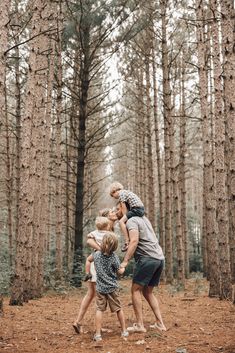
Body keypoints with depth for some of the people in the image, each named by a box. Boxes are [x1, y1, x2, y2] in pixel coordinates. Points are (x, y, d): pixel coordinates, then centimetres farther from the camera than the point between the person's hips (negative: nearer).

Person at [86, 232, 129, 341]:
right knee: (118, 309, 12)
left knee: (99, 309, 2)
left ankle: (98, 334, -5)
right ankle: (124, 331, 23)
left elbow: (88, 259, 17)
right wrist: (123, 268, 16)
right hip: (111, 288, -1)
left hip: (100, 288, 2)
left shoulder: (96, 254, -3)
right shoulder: (114, 257, -13)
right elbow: (120, 272, -5)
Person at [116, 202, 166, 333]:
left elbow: (134, 241, -19)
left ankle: (140, 325, -2)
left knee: (136, 289, 0)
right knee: (148, 292, 16)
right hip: (160, 258, 9)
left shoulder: (131, 221, -4)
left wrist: (125, 261, -22)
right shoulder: (143, 218, 23)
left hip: (147, 258, -9)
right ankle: (160, 323, 11)